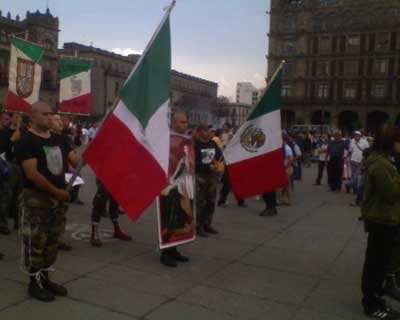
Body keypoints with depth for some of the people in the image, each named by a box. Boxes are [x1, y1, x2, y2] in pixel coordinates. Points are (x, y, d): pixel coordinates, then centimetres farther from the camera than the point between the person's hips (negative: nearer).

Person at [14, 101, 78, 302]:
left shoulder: (58, 140, 11)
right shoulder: (26, 142, -11)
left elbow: (76, 162, 7)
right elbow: (32, 173, -18)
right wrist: (56, 191, -17)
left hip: (58, 197, 7)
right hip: (36, 198, -7)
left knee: (52, 240, 14)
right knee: (36, 241, -1)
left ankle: (45, 278, 27)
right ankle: (34, 282, 14)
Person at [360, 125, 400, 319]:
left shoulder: (382, 160, 12)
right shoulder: (380, 164, -22)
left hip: (383, 218, 10)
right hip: (381, 219, -10)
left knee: (379, 261, 19)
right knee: (376, 262, 0)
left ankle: (373, 297, 32)